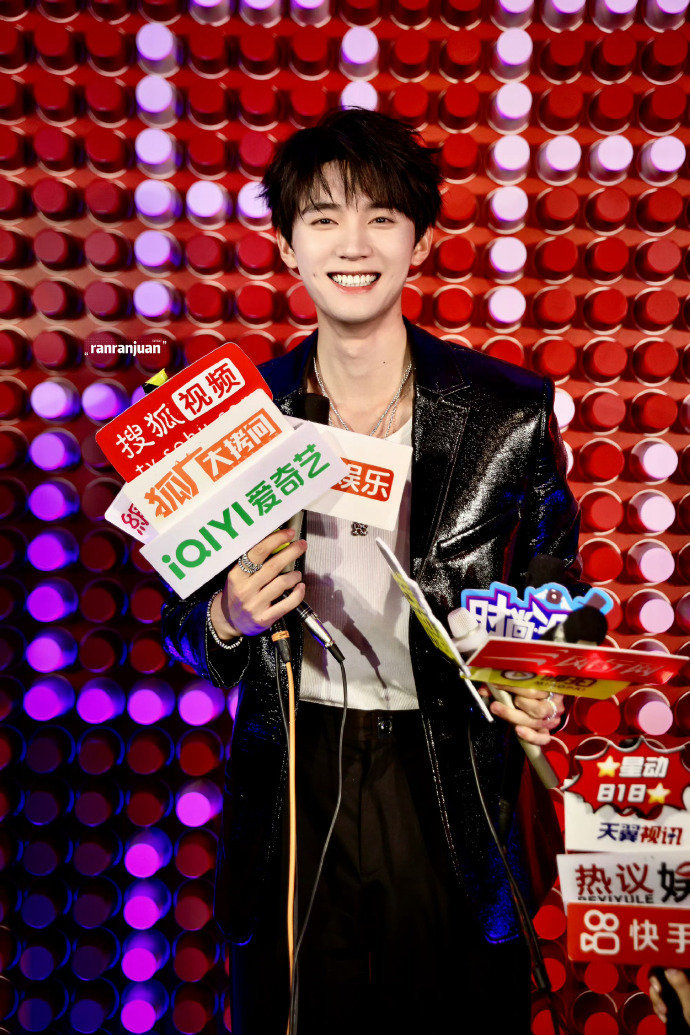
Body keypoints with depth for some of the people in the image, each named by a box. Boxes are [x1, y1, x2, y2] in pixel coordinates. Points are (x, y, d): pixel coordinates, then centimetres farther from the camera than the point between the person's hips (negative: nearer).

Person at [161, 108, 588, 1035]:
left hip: (456, 794, 0)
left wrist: (543, 692, -14)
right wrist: (231, 619, -17)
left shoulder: (509, 415, -8)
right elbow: (186, 619, 5)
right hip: (292, 792, 1)